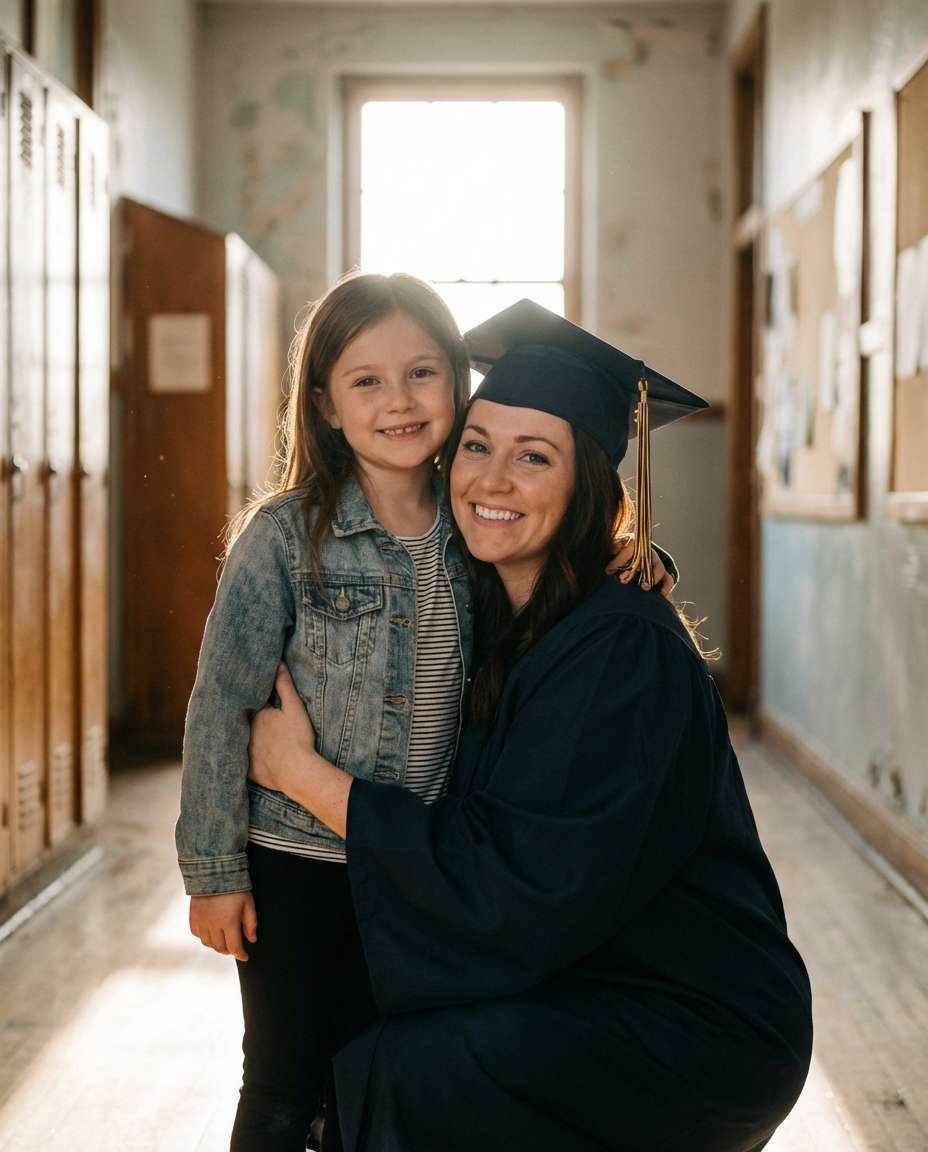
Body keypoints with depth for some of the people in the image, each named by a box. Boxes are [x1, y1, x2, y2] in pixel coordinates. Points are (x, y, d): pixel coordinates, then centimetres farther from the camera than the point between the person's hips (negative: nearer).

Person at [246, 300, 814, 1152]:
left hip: (695, 1033, -7)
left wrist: (304, 773, -19)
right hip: (579, 993, 7)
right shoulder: (491, 621, 2)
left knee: (400, 1078, -23)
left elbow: (520, 883, -25)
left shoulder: (626, 649, -21)